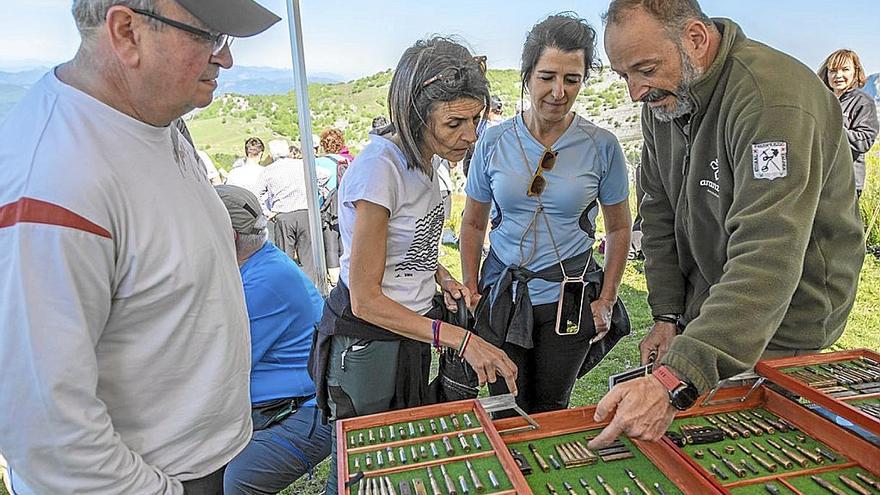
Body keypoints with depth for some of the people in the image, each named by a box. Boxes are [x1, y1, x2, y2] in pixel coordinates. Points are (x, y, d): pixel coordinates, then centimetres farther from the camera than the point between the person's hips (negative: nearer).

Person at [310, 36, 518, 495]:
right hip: (368, 341, -8)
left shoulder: (420, 156, 0)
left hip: (411, 329, 8)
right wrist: (462, 340, -27)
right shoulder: (378, 168, -27)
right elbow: (365, 299, -24)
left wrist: (440, 275, -2)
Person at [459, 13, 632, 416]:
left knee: (551, 411, 16)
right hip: (502, 296, 1)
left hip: (568, 300, 0)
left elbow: (618, 228, 5)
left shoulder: (601, 146, -5)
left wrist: (607, 300, 0)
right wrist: (471, 290, 2)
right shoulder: (494, 142, -3)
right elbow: (473, 223, 7)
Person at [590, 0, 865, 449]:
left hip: (782, 330, -6)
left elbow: (767, 260, -40)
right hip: (703, 316, 7)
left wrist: (675, 382, -48)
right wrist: (667, 315, -2)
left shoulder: (776, 101, -30)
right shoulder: (661, 101, -4)